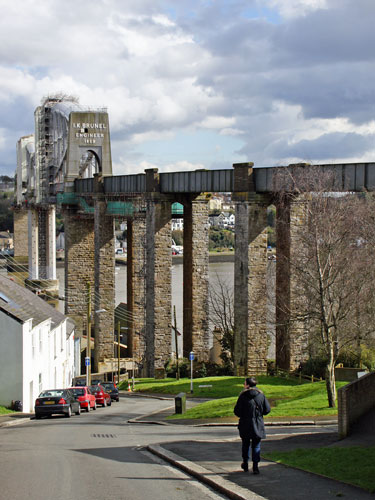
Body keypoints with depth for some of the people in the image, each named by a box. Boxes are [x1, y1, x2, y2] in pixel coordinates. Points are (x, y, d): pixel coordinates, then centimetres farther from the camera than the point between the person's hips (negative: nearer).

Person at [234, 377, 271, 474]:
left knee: (245, 444, 17)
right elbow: (267, 409, 0)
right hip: (258, 425, 1)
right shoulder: (261, 395, -3)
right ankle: (255, 466, -3)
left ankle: (245, 463, 25)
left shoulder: (243, 396, -11)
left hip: (245, 424, -1)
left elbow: (237, 411, -10)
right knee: (256, 445, 6)